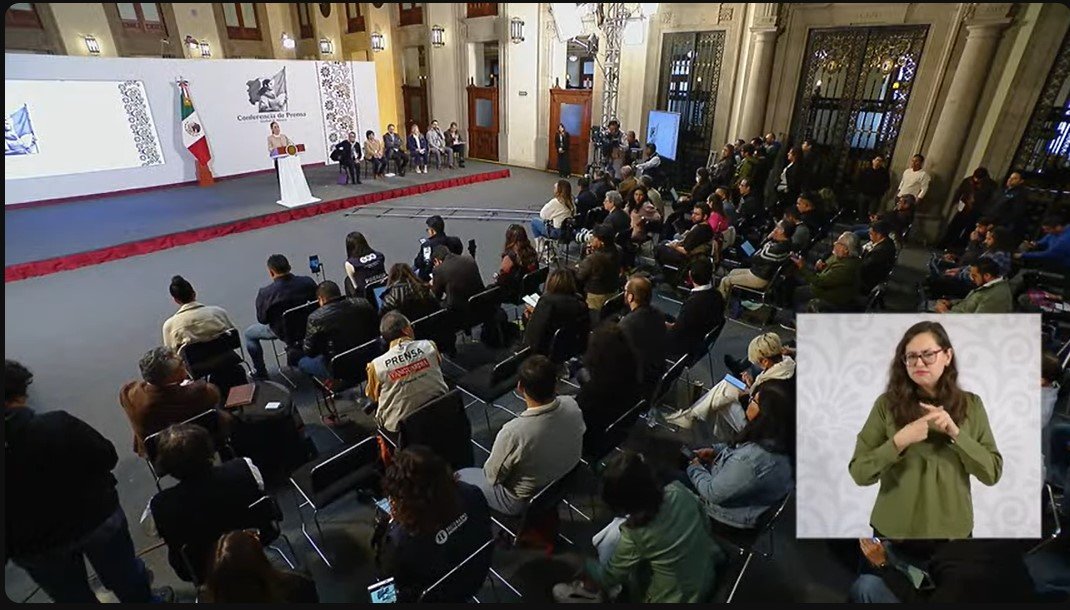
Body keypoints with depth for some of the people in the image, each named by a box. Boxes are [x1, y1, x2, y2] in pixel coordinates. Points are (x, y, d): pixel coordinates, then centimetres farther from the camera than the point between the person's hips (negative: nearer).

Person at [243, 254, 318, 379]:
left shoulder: (265, 293, -25)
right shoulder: (307, 282, -18)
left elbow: (262, 320, -13)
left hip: (282, 331, -4)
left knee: (249, 334, 24)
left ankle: (260, 372, 30)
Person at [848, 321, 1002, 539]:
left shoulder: (971, 404, 0)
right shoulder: (887, 403, -9)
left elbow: (992, 473, -4)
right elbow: (859, 473, -11)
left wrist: (956, 433, -17)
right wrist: (899, 441, -24)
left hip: (953, 529, 2)